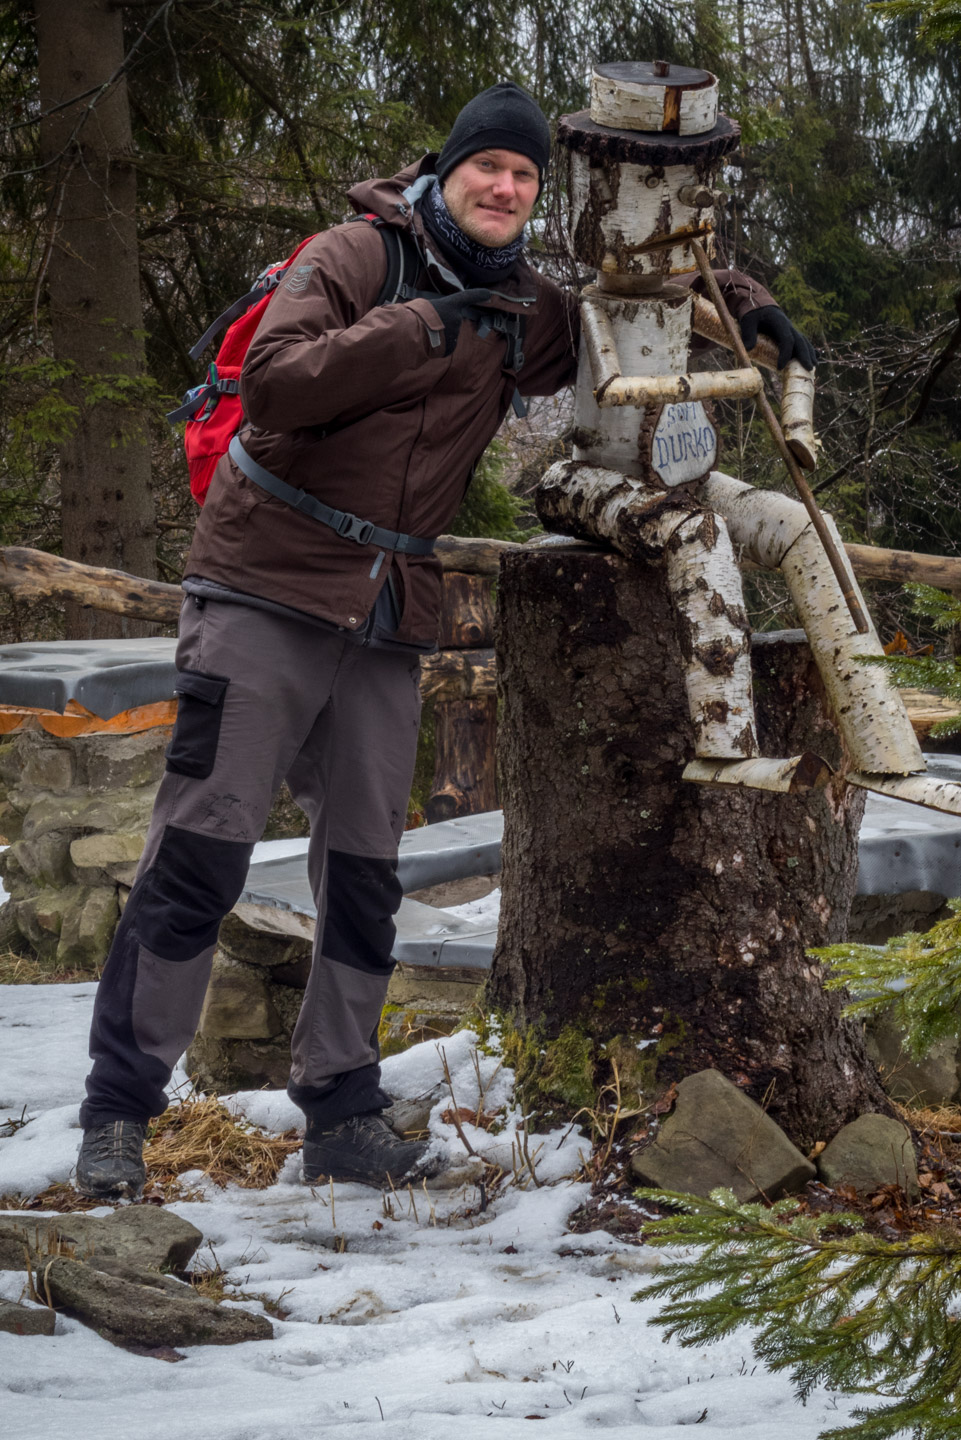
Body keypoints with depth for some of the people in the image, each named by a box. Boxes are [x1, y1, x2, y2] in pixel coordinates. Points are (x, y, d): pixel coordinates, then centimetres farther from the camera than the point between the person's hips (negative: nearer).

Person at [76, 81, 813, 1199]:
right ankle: (116, 1113, -4)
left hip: (388, 621, 6)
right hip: (268, 591, -6)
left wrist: (743, 305, 7)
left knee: (365, 873, 7)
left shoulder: (527, 315, 11)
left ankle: (343, 1116, 16)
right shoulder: (355, 257, -5)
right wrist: (425, 328, -24)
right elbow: (273, 380, -20)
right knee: (200, 848, -9)